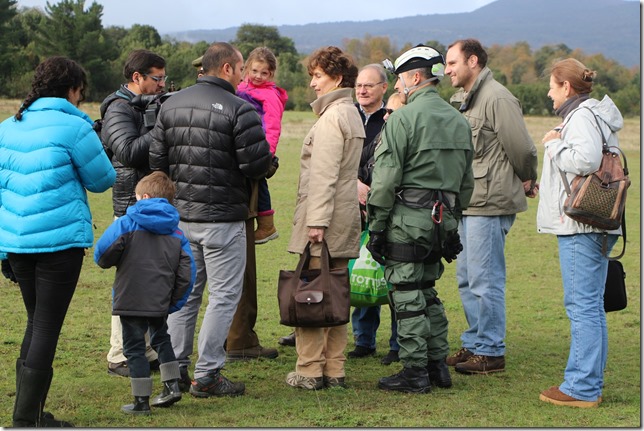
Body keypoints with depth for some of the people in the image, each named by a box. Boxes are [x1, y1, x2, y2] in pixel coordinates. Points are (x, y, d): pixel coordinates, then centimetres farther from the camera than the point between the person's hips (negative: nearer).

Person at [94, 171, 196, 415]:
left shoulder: (128, 223, -4)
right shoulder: (176, 232, 10)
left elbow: (102, 253, -12)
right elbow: (187, 273, 5)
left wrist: (108, 262, 11)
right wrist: (174, 302, 11)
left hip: (131, 300, -5)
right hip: (161, 303, 5)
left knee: (134, 348, 4)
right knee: (161, 339, 27)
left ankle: (141, 402, 5)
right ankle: (172, 386, 25)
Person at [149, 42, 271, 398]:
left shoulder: (170, 105, 7)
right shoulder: (238, 109, -13)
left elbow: (157, 160, 6)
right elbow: (257, 165, -17)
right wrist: (267, 164, 5)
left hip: (181, 215, 7)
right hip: (222, 218, -6)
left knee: (184, 292, 16)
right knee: (224, 294, 1)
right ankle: (206, 375, 1)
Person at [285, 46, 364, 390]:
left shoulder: (330, 118, -12)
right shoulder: (352, 115, 18)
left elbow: (323, 174, -18)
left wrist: (316, 222, -20)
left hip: (324, 220, -10)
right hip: (345, 219, 10)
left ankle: (310, 370, -3)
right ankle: (334, 370, 13)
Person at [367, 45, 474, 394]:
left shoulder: (403, 119, -11)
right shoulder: (458, 121, 13)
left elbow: (385, 181, -14)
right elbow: (466, 183, 17)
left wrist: (375, 227, -8)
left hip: (407, 220, -8)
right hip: (441, 220, 8)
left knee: (408, 298, -1)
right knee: (427, 293, 18)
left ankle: (415, 373, 3)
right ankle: (438, 366, 20)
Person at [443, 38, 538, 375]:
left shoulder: (497, 99, -14)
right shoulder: (463, 100, 16)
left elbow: (522, 149, -14)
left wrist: (527, 183, 2)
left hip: (490, 205, -10)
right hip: (468, 204, 10)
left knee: (484, 280, -5)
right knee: (467, 279, 15)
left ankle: (491, 352, 3)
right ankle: (474, 344, 25)